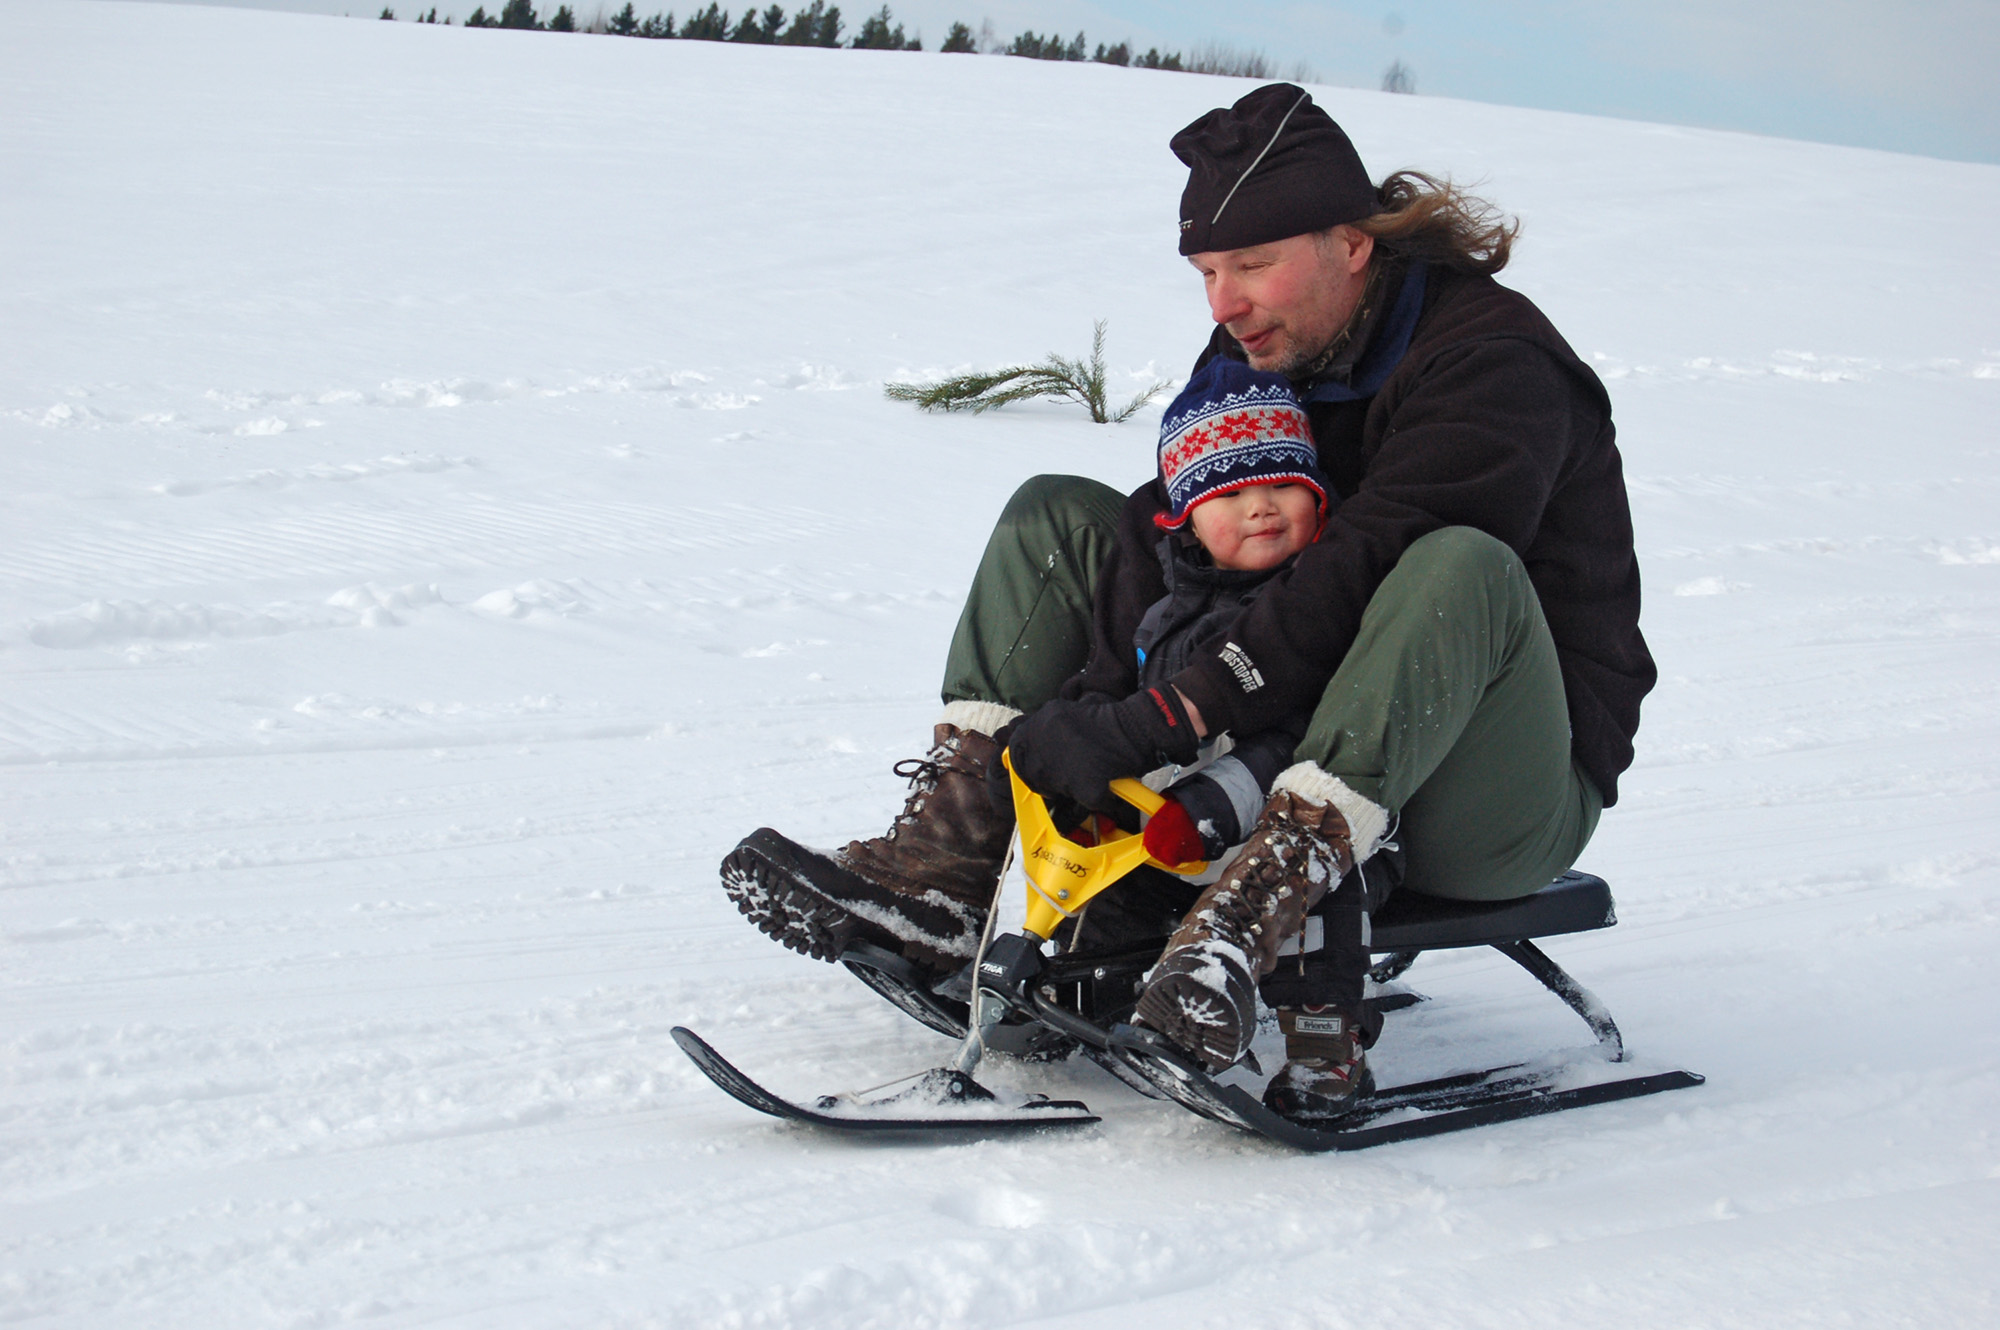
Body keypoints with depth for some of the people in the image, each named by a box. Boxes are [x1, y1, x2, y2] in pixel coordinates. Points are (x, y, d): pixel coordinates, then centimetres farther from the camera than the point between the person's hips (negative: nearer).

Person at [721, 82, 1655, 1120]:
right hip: (1293, 730, 7)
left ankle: (1251, 918, -49)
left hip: (1502, 807, -7)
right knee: (1057, 518, 2)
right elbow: (1170, 521, -5)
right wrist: (1099, 697, -22)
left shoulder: (1494, 363, -20)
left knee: (1461, 567, -39)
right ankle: (937, 874, -13)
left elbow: (1359, 581, -30)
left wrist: (1157, 723, -34)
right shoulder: (1261, 346, 3)